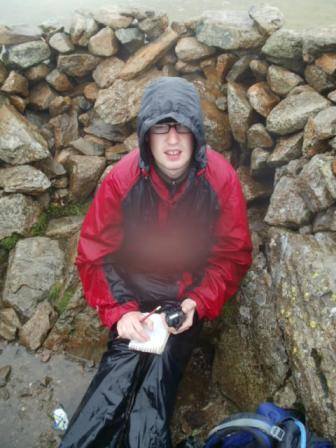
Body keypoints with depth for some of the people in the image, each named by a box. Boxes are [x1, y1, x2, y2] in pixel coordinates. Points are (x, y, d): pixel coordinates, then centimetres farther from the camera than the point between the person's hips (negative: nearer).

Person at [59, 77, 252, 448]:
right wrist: (118, 312, -21)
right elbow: (94, 254, -8)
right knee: (125, 359, -23)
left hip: (190, 291, 0)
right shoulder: (122, 179, -15)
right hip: (134, 288, 0)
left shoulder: (221, 179, -14)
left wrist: (199, 303, -18)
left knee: (162, 366, -22)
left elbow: (234, 254, -4)